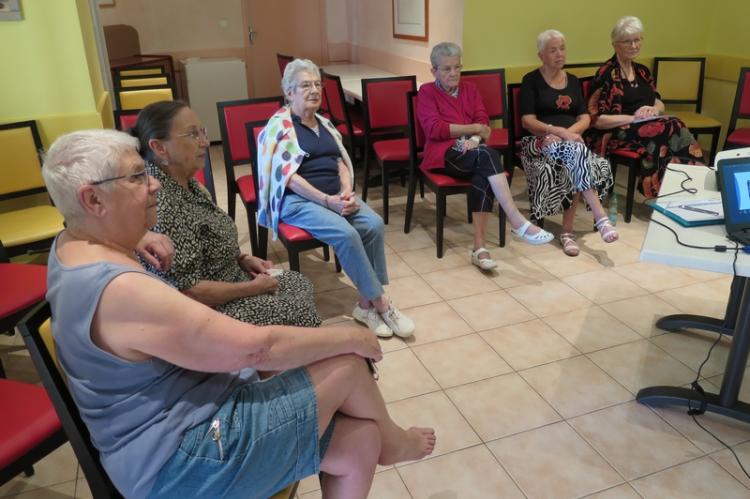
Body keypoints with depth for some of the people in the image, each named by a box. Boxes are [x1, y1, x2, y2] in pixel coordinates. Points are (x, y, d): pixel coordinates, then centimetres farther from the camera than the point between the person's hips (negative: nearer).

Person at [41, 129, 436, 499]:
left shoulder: (75, 245, 2)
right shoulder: (120, 291, -31)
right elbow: (256, 348, -28)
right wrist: (350, 336, -14)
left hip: (180, 416, 10)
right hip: (184, 461, -10)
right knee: (347, 363, -8)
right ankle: (390, 439, 23)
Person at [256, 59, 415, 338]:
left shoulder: (324, 123, 17)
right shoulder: (279, 126, -5)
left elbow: (342, 162, 14)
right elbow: (288, 177, -13)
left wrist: (347, 193, -8)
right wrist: (327, 201, -21)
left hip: (336, 196, 6)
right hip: (298, 200, -6)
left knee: (374, 224, -21)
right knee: (346, 234, -30)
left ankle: (366, 303, -13)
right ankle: (381, 304, -16)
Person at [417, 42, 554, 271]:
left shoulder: (470, 89, 22)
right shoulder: (426, 92, 9)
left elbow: (483, 122, 10)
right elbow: (434, 129, -6)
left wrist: (474, 139, -14)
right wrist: (474, 128, -4)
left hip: (473, 151, 4)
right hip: (444, 153, -4)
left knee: (484, 175, -34)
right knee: (488, 155, -35)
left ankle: (479, 247, -36)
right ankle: (518, 222, -39)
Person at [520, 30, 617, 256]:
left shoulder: (573, 81, 19)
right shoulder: (531, 81, 4)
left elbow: (585, 118, 10)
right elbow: (528, 121, -7)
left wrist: (568, 132, -12)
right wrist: (559, 131, -20)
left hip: (571, 141, 4)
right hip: (541, 142, -4)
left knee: (574, 164, -32)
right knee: (576, 151, -36)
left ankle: (567, 230, -25)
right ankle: (600, 217, -40)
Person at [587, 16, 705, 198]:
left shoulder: (642, 71, 18)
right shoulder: (606, 74, -5)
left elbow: (660, 104, 21)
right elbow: (596, 119, -12)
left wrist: (654, 110, -4)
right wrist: (633, 118, -18)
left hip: (646, 126, 7)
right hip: (615, 134, -6)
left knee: (676, 129, -26)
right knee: (671, 130, -29)